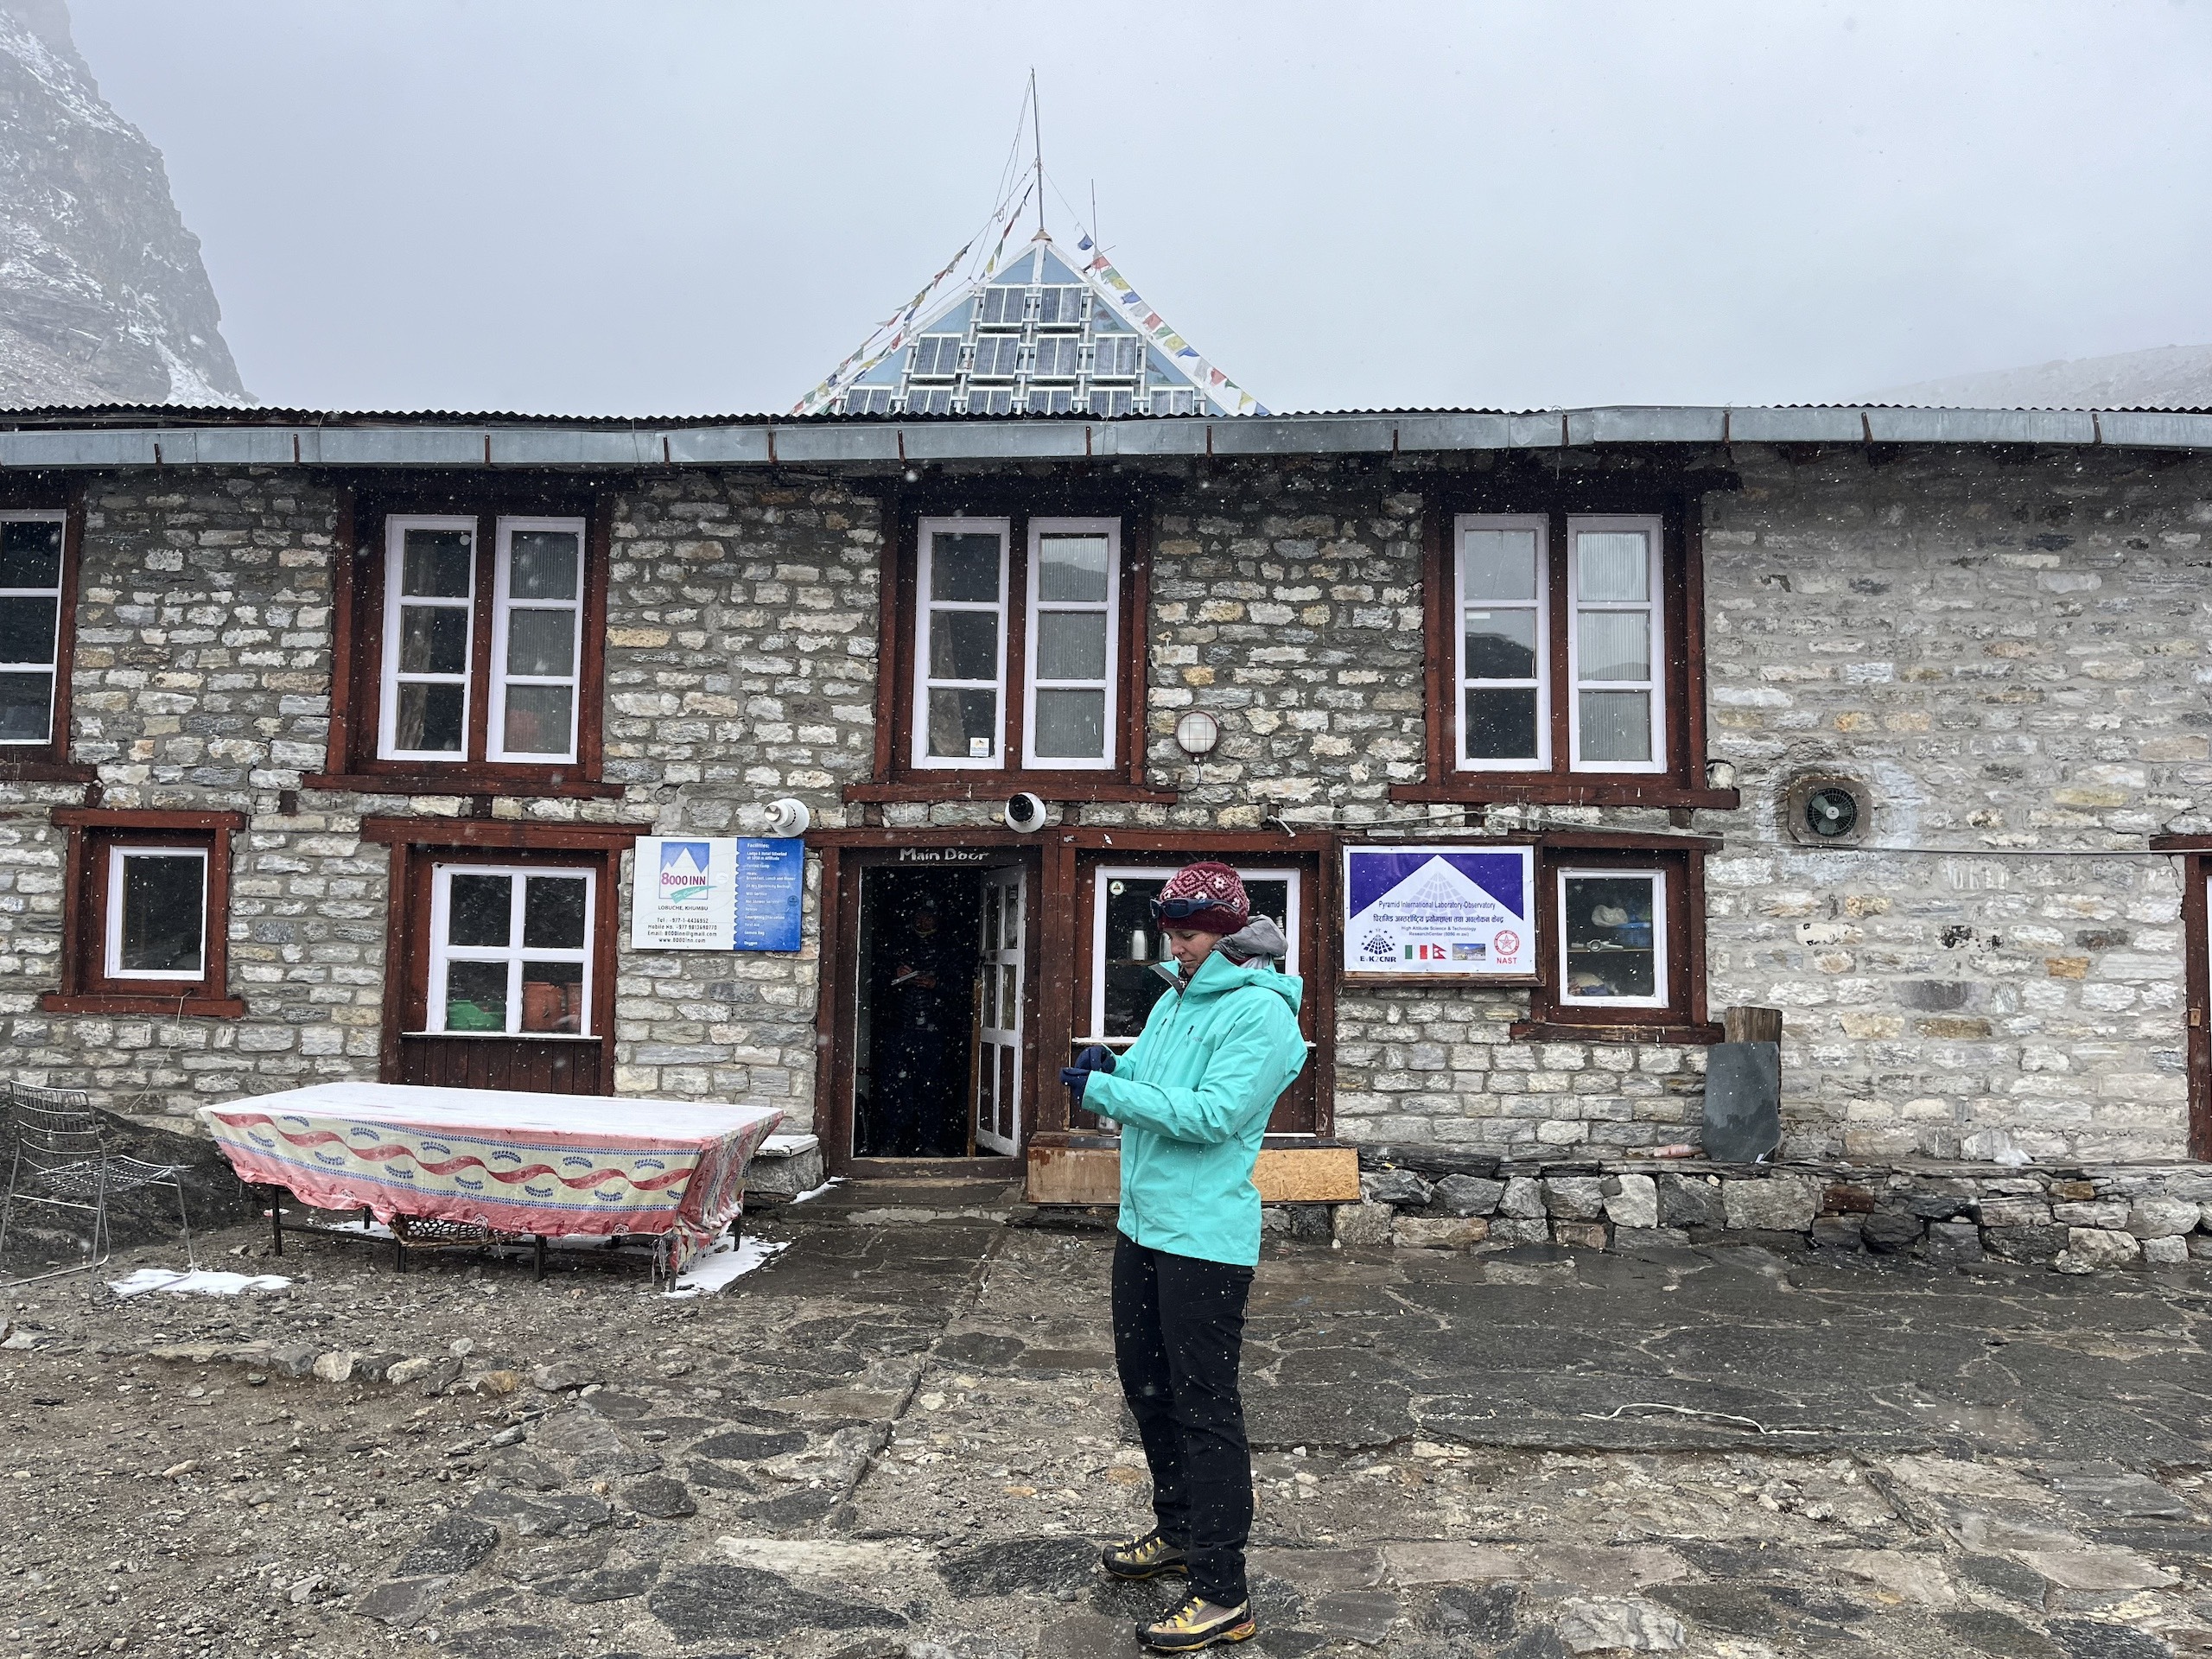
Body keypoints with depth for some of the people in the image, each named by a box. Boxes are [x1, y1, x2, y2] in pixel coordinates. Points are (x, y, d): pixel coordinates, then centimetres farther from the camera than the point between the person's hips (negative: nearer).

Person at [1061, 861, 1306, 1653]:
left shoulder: (1260, 1012, -16)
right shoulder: (1174, 1000, 12)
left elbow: (1215, 1113, -25)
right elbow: (1147, 1087, 16)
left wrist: (1106, 1091, -22)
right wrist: (1109, 1074, -7)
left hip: (1205, 1238, -9)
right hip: (1143, 1224, 9)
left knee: (1205, 1407, -3)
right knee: (1145, 1382, 20)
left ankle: (1222, 1593, 8)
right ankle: (1178, 1532, 39)